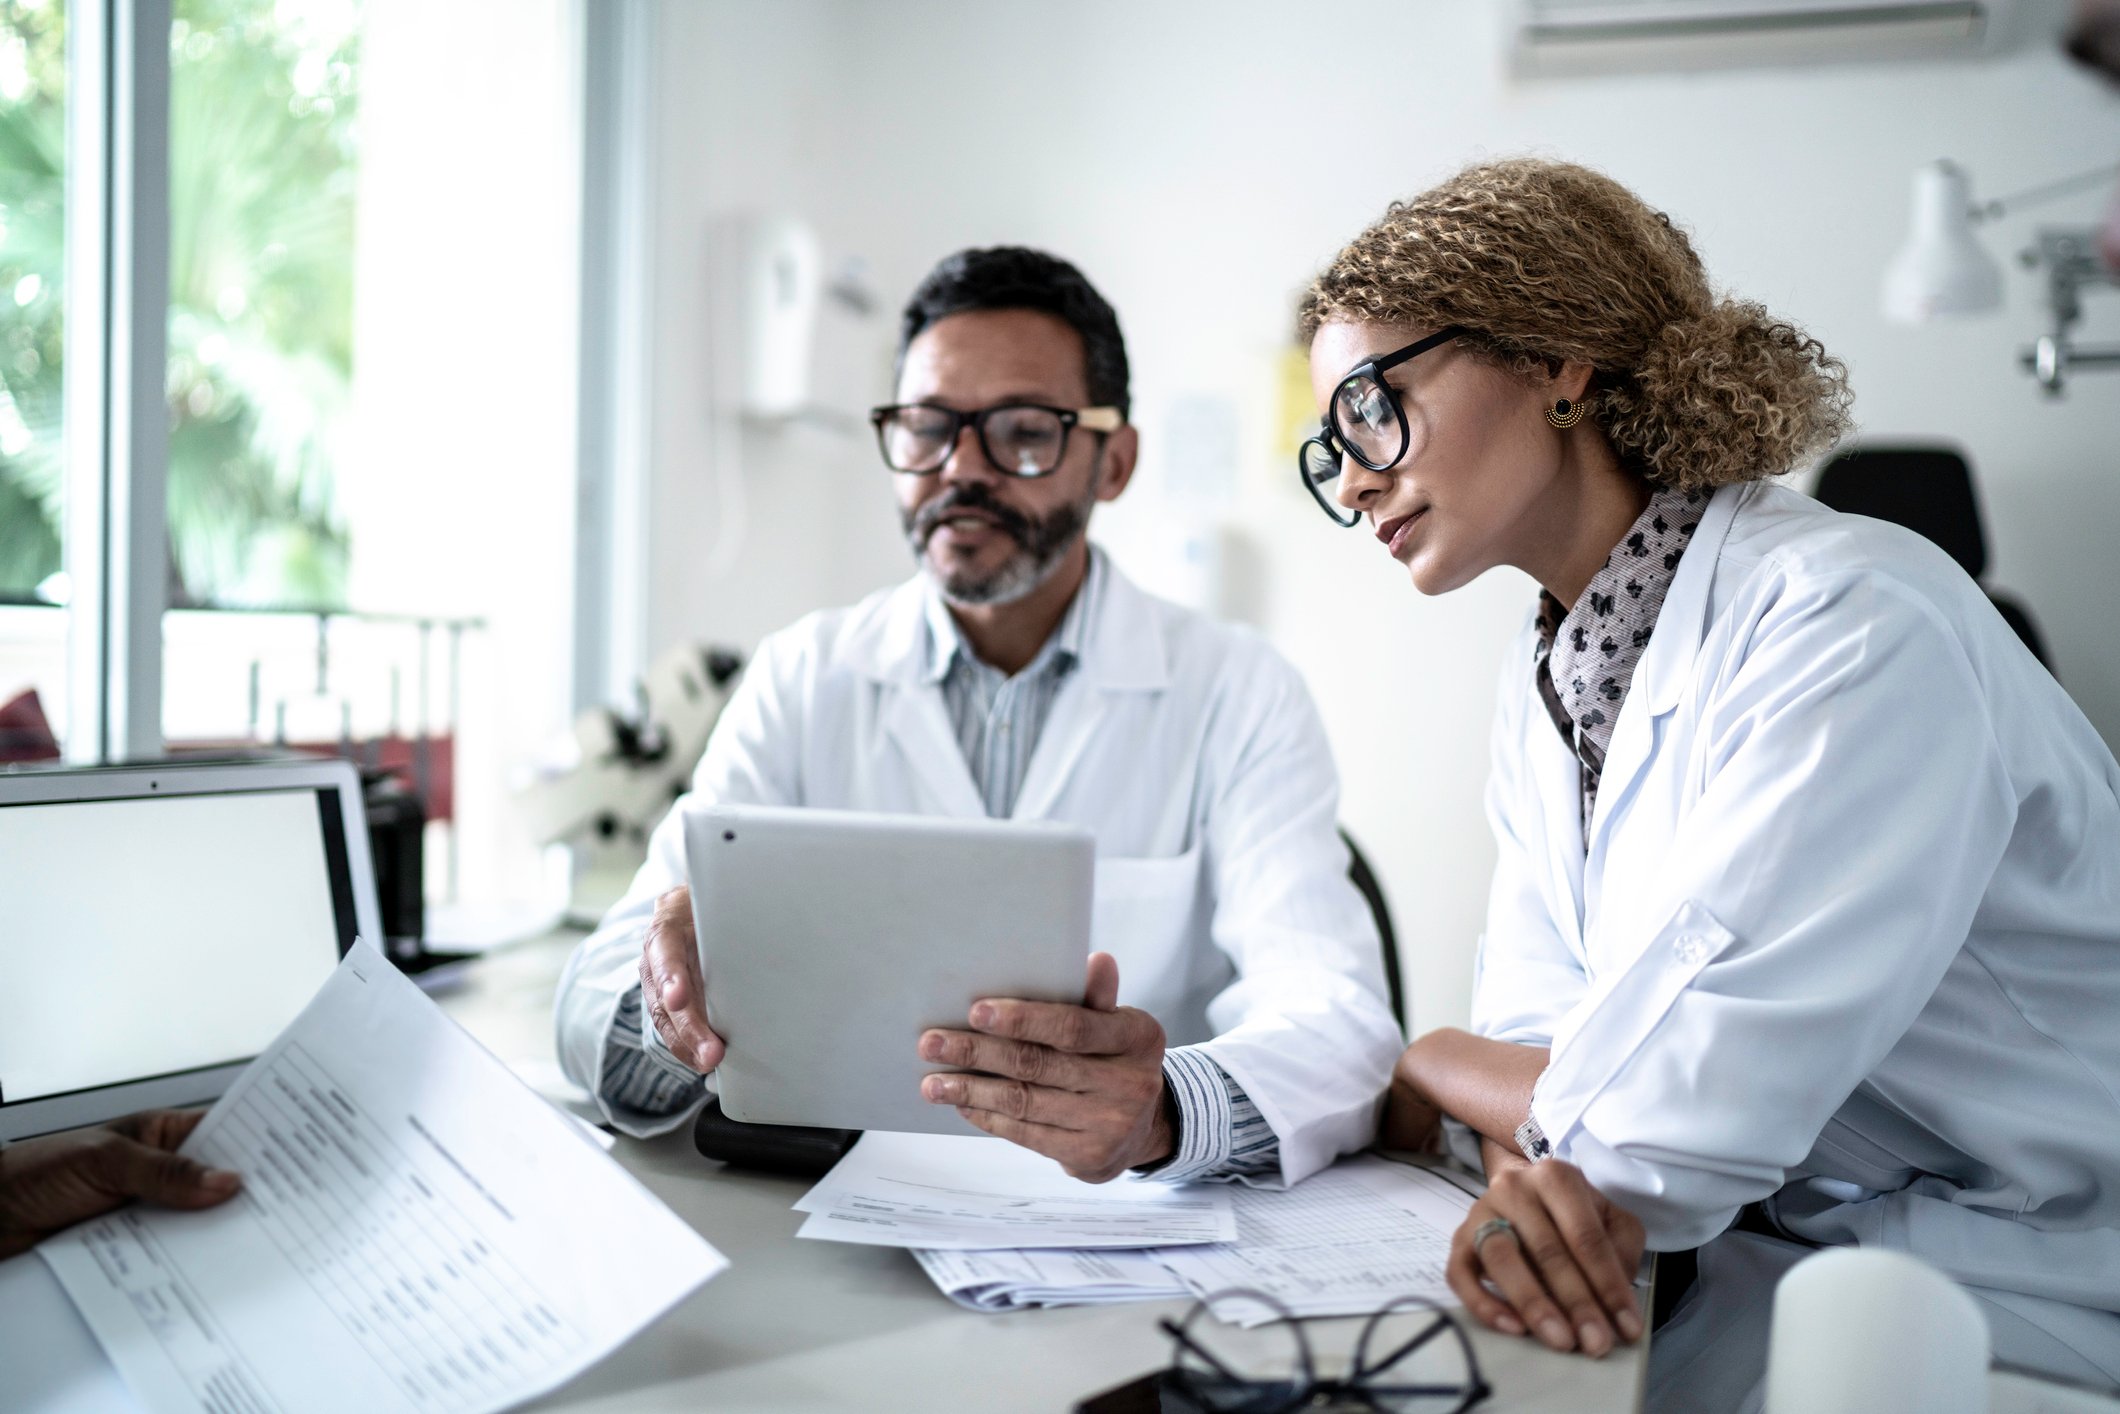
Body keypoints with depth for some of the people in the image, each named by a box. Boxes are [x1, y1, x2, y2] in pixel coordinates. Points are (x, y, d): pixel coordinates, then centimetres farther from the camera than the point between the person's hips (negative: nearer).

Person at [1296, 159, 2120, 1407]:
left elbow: (1665, 1125, -25)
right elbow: (1543, 1030, 3)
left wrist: (1436, 1071, -5)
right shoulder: (1548, 678, 6)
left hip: (2018, 1291, -6)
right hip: (1784, 1247, 6)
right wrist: (1530, 1174, -20)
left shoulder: (1853, 628, -22)